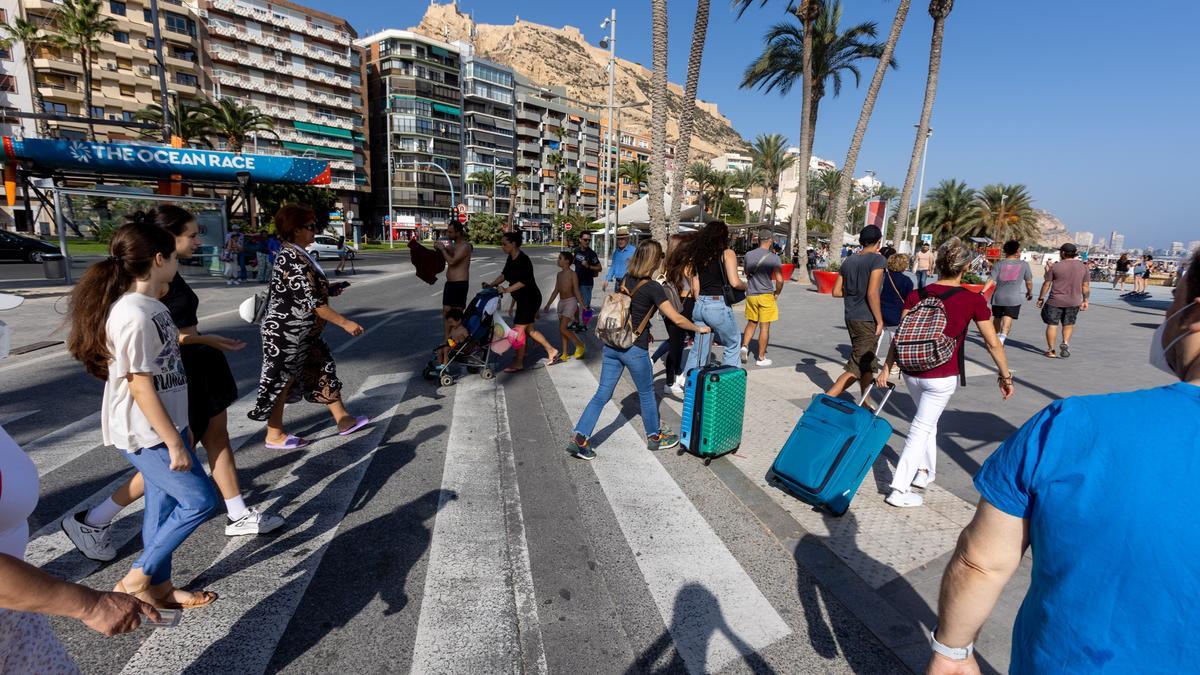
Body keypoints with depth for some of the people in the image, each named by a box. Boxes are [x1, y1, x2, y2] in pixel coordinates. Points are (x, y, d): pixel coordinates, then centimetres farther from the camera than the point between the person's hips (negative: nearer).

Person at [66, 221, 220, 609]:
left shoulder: (151, 306, 6)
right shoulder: (134, 316, -24)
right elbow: (140, 388, -23)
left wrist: (180, 428, 21)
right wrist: (174, 443, -17)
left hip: (162, 426, 9)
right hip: (146, 434, -9)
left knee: (163, 506, 16)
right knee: (200, 500, -2)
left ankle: (160, 587, 30)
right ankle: (137, 580, 15)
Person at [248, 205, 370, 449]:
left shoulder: (292, 254, 9)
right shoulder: (294, 260, -22)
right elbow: (312, 303, -26)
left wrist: (328, 290, 9)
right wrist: (345, 323, -24)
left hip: (301, 332, 10)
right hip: (286, 333, -10)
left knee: (323, 370, 12)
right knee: (282, 380, 3)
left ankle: (343, 419, 21)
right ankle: (275, 435, 18)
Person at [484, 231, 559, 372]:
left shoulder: (523, 260, -21)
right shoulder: (510, 258, 7)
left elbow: (524, 281, -27)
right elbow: (504, 274, 17)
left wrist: (506, 290, -28)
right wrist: (492, 285, 6)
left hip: (530, 299, -10)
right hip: (523, 299, 10)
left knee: (518, 329, -5)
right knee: (529, 329, 16)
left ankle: (518, 363, 5)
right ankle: (551, 351, 26)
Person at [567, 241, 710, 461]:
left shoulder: (626, 279, 6)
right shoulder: (653, 288, -13)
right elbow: (677, 319, -12)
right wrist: (699, 328, 5)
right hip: (634, 349, -6)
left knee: (602, 394, 10)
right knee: (646, 394, 15)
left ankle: (579, 438, 5)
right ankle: (655, 437, 33)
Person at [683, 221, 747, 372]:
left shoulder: (698, 255, 11)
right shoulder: (727, 253, -4)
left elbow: (695, 286, 11)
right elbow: (734, 282, -13)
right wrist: (746, 286, 7)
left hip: (699, 305, 6)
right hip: (719, 306, -6)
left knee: (699, 347, 16)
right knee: (733, 345, 13)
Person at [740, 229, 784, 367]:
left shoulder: (748, 255, 3)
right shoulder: (774, 258, -11)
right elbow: (779, 280, -14)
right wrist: (777, 293, 2)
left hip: (751, 294, 4)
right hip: (766, 295, -4)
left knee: (751, 323, 19)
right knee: (764, 327, 4)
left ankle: (744, 346, -1)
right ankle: (761, 358, 9)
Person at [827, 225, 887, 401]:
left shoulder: (848, 261, 9)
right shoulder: (877, 259, -10)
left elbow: (836, 292, 9)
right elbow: (872, 293, -18)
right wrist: (880, 321, -11)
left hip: (851, 317, 8)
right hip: (867, 319, -8)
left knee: (868, 364, 20)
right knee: (856, 368, -5)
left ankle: (864, 404, 29)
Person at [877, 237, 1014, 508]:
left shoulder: (916, 295, -1)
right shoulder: (973, 300, -7)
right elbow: (993, 343, -1)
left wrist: (886, 369, 5)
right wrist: (1005, 376, 11)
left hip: (912, 372, 3)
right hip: (942, 377, -3)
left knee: (927, 421, 26)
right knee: (921, 428, 5)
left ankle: (925, 471, 36)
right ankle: (900, 490, 5)